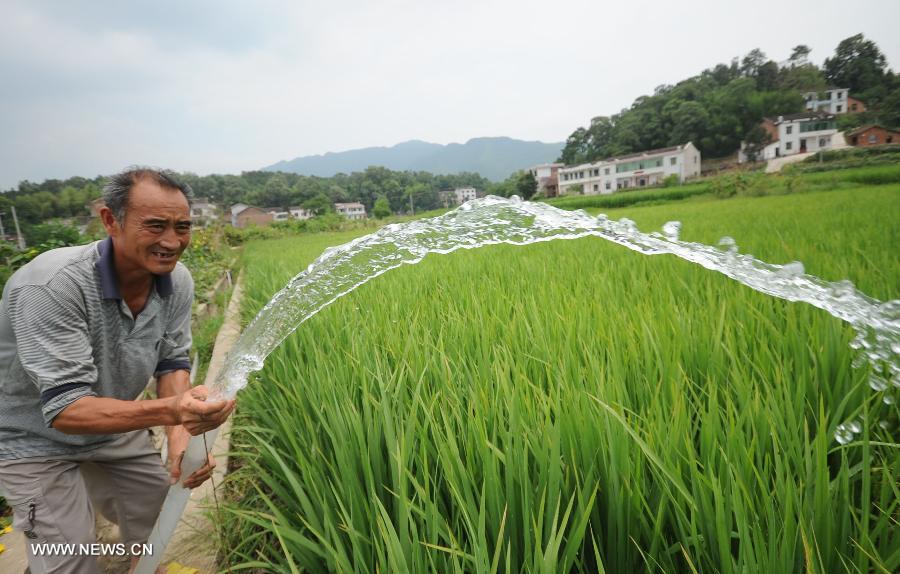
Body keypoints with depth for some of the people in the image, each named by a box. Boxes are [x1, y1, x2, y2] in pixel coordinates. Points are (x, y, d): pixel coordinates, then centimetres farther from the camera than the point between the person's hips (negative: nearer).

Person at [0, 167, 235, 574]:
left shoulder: (177, 281, -17)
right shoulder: (51, 287, -36)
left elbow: (172, 362, -8)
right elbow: (64, 409, -36)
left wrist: (179, 435, -24)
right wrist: (168, 412, -51)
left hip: (114, 426, 6)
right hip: (37, 439, -5)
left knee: (161, 505, 16)